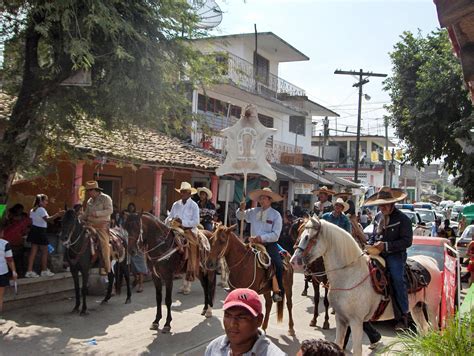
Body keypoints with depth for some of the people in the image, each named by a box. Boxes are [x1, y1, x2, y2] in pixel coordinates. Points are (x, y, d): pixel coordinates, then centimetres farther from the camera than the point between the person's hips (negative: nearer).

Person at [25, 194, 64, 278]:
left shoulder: (32, 210, 12)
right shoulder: (41, 209, -16)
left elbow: (31, 220, 15)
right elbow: (47, 219, -30)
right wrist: (57, 215, -43)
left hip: (34, 230, 8)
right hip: (41, 231, -8)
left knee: (33, 251, 9)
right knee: (44, 252, 4)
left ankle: (29, 271, 9)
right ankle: (44, 271, 12)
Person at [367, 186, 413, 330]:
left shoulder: (403, 219, -4)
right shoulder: (378, 217, 15)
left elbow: (407, 241, -10)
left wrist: (386, 246, -18)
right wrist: (370, 245, 4)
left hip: (395, 255, -5)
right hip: (378, 253, 6)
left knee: (398, 279, -22)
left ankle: (403, 316, -11)